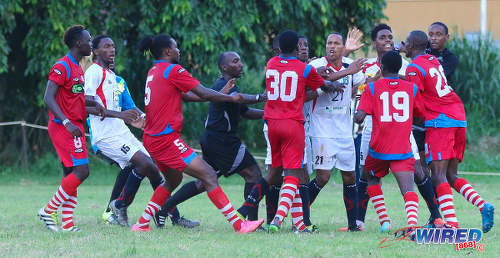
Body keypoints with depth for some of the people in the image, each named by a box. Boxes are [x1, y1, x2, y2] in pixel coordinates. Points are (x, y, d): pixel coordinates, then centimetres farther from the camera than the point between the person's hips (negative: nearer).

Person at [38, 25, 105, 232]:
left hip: (74, 128, 10)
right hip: (64, 127, -10)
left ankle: (67, 223, 6)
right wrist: (66, 123, -28)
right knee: (81, 171, -14)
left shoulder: (78, 68, 17)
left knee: (71, 175, 6)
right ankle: (49, 210, -8)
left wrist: (94, 104, 11)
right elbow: (49, 98, -19)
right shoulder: (62, 67, -13)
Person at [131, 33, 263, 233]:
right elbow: (204, 94, -12)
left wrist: (221, 93, 22)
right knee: (208, 175, -11)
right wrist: (231, 98, 3)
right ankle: (238, 224, -15)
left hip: (152, 139, 10)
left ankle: (142, 224, 27)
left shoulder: (153, 72, 16)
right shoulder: (173, 70, -11)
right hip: (166, 139, -10)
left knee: (173, 179, 28)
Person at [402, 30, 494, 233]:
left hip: (439, 121, -8)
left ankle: (451, 223, -26)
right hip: (460, 119, 8)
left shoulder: (414, 69, -7)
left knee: (438, 175, -12)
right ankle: (482, 205, -10)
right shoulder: (434, 60, 15)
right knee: (451, 175, 11)